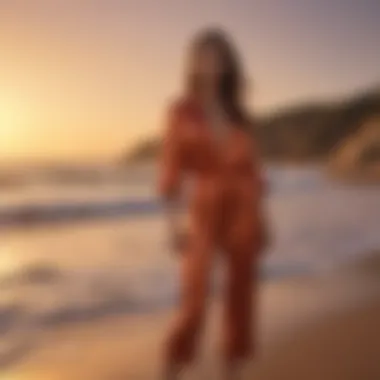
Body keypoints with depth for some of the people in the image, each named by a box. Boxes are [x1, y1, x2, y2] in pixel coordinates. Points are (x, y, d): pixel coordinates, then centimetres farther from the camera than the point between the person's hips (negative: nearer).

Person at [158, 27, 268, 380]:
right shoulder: (181, 110, -1)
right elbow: (170, 168, -6)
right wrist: (174, 224, -14)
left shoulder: (238, 114, 10)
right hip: (205, 212, -4)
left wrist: (260, 219, 8)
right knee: (194, 304, -10)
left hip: (243, 211, 4)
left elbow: (252, 168, 12)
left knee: (241, 299, 5)